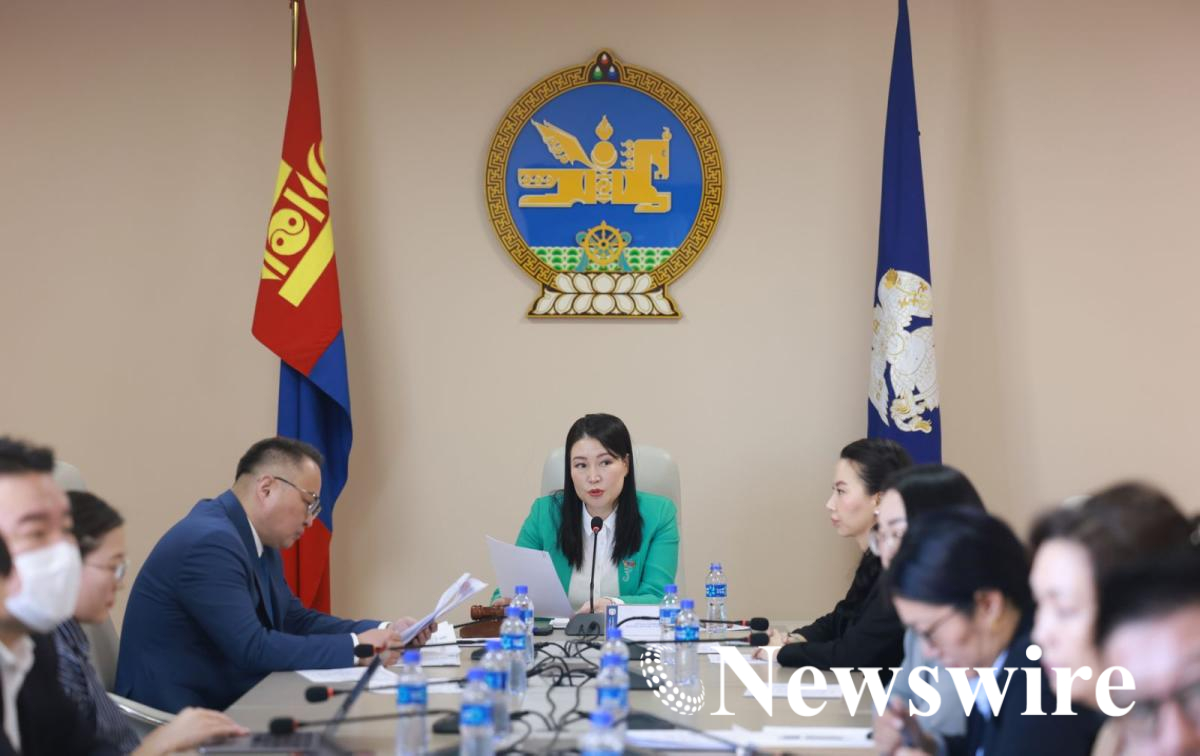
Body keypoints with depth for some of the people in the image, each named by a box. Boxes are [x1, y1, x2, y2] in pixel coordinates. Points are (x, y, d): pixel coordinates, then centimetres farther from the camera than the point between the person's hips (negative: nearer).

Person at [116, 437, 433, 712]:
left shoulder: (259, 543, 9)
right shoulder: (210, 542, -21)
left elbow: (296, 620, 14)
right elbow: (252, 649, -25)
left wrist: (382, 631, 2)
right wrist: (355, 647, -19)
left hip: (222, 704, 9)